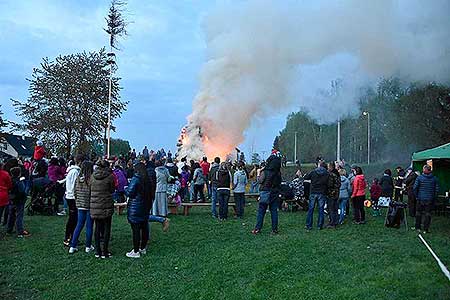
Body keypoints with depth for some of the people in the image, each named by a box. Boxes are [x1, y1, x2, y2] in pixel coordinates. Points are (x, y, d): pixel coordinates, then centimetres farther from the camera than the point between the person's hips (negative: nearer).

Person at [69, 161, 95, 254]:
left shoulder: (78, 178, 0)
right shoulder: (91, 179, -18)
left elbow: (75, 192, 7)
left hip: (80, 205, 5)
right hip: (90, 205, -5)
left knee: (79, 225, 14)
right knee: (89, 226, 7)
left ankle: (72, 246, 15)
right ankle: (88, 247, 16)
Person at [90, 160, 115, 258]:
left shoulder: (93, 176, 2)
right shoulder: (109, 176, -9)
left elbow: (90, 189, 9)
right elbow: (112, 190, 0)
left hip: (94, 205, 4)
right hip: (106, 205, -4)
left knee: (97, 227, 13)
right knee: (107, 228, 6)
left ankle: (97, 251, 17)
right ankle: (105, 252, 7)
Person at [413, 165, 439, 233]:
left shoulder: (419, 178, -7)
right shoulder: (434, 178, -1)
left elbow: (415, 187, -10)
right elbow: (437, 189, -1)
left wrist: (416, 196, 3)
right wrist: (434, 198, 8)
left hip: (421, 199, -1)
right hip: (430, 199, 1)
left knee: (418, 213, 13)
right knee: (428, 214, 6)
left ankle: (417, 227, 21)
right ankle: (426, 229, 6)